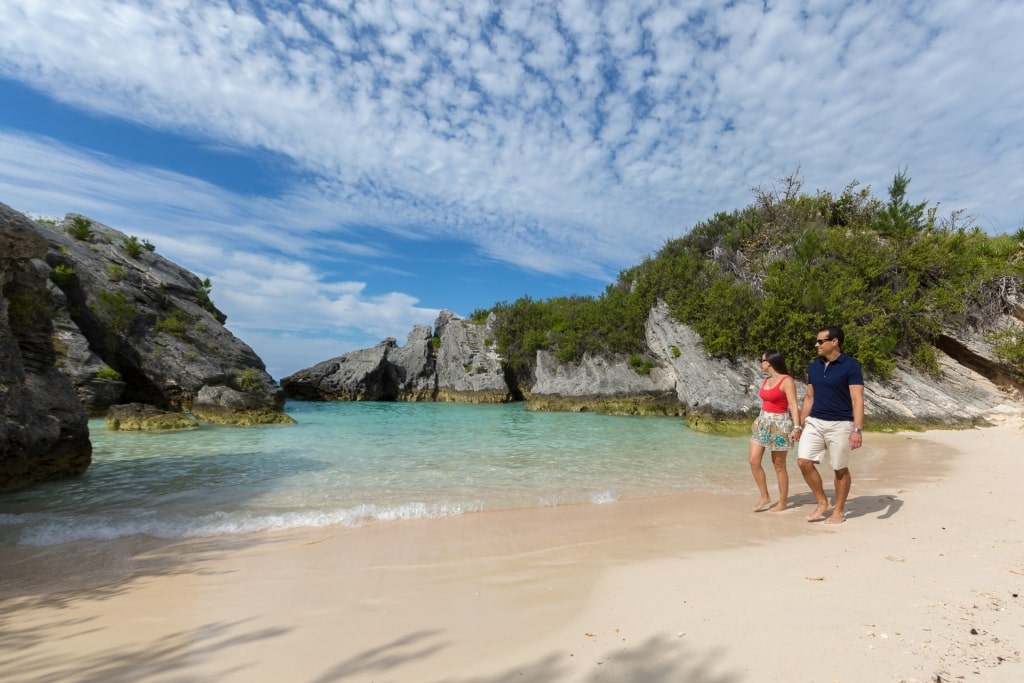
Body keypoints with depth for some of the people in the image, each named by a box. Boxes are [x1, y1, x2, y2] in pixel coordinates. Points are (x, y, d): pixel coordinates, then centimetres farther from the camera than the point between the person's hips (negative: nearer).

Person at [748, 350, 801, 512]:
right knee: (754, 460, 2)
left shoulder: (787, 381, -12)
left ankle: (783, 502, 16)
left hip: (779, 424, -8)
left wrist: (796, 427, -24)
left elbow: (793, 406, -17)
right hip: (762, 422, 8)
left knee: (779, 465, 2)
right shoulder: (766, 380, 11)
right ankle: (765, 496, 15)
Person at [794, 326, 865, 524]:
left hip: (840, 425, -5)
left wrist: (857, 430, -23)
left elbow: (857, 400, -15)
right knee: (804, 462, -4)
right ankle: (822, 502, 15)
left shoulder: (850, 366, -10)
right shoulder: (814, 367, 8)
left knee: (840, 469, 7)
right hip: (814, 422, 5)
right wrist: (800, 425, 14)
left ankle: (839, 510, 24)